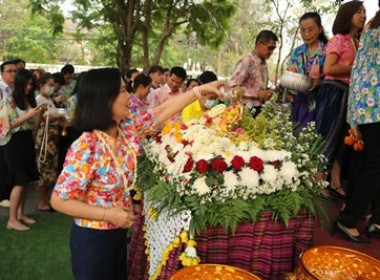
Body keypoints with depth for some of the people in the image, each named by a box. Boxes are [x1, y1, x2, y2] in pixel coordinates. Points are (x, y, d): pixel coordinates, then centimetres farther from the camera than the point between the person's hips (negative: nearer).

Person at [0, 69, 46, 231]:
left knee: (26, 181, 10)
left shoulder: (29, 100, 11)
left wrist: (40, 113, -6)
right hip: (14, 143, -7)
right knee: (20, 182, -8)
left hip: (28, 141, 7)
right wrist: (27, 115, -20)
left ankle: (20, 214, 23)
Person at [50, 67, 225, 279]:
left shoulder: (127, 128, -7)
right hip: (93, 238, -7)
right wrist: (108, 214, -24)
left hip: (119, 232, 7)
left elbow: (164, 110, -1)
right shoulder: (86, 148, -27)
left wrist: (202, 89, -1)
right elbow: (59, 200, -22)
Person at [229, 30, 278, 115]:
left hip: (259, 110, 7)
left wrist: (267, 93, 2)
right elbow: (232, 87, -18)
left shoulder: (263, 63, 11)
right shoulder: (246, 63, -13)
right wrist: (257, 93, -20)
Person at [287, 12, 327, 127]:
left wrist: (319, 82, -26)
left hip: (319, 103, -4)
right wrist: (290, 71, -9)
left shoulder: (327, 50, -4)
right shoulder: (297, 52, 10)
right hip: (300, 102, 4)